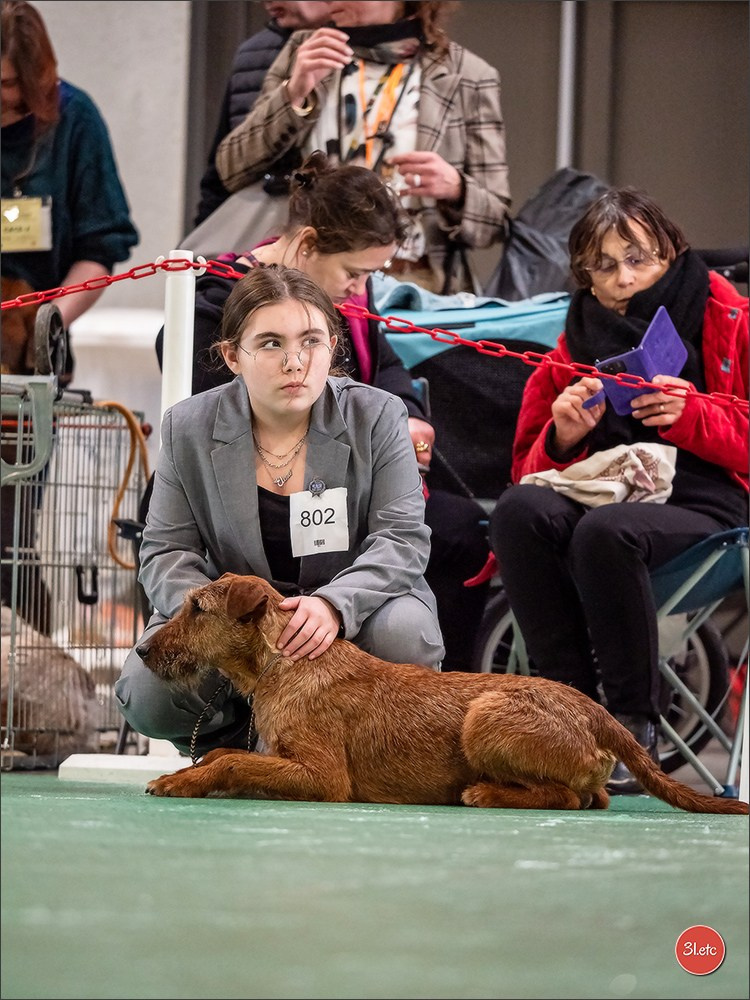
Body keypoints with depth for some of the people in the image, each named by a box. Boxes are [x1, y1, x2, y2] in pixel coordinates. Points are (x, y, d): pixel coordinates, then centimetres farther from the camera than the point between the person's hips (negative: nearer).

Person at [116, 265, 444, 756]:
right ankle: (244, 743, 8)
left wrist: (334, 603, -34)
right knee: (146, 695, -25)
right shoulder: (189, 427, -3)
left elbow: (402, 538, -14)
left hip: (355, 610, -1)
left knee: (405, 631, -35)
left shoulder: (378, 416, -7)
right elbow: (167, 552, -2)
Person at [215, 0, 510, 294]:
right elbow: (232, 171, 7)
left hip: (414, 283, -2)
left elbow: (495, 219, 6)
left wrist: (454, 188, -15)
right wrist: (293, 94, -6)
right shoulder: (302, 52, 13)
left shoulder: (469, 78, 5)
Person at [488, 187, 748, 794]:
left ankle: (637, 726, -26)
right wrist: (563, 437, -3)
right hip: (601, 492, 4)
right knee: (519, 510, -30)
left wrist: (691, 417, -14)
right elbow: (530, 466, 19)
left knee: (604, 532, -38)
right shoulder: (576, 344, 19)